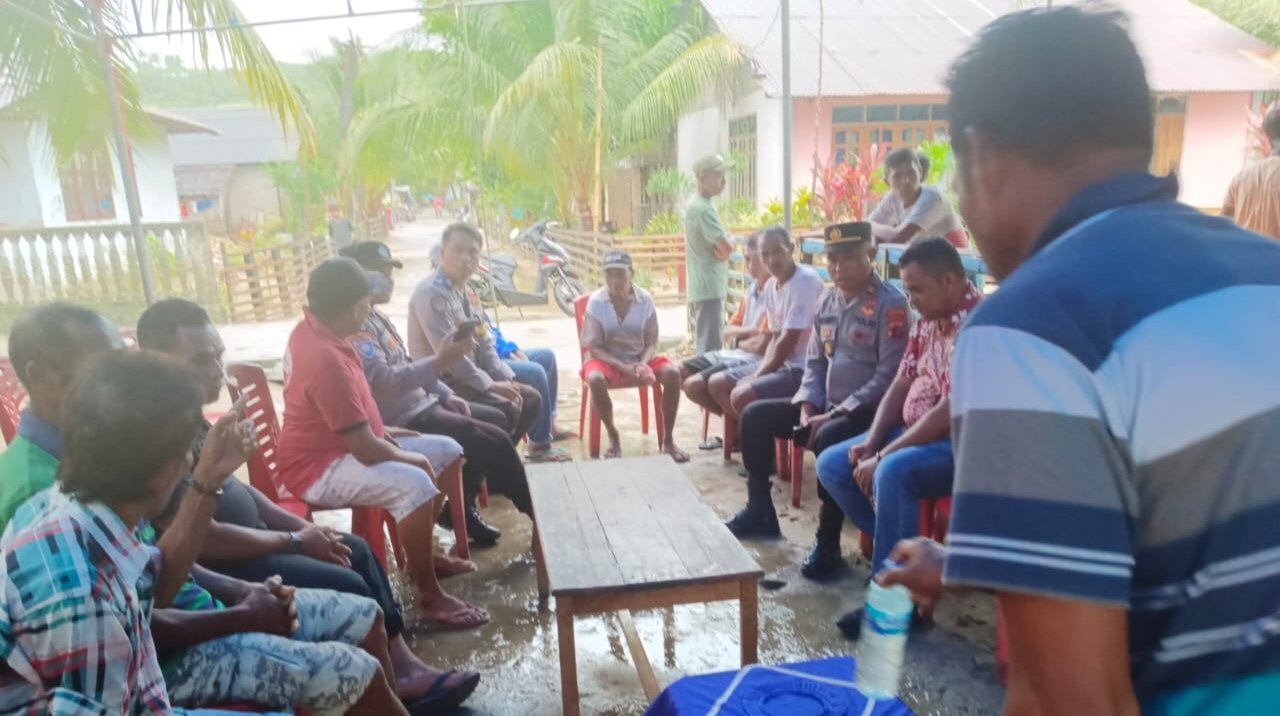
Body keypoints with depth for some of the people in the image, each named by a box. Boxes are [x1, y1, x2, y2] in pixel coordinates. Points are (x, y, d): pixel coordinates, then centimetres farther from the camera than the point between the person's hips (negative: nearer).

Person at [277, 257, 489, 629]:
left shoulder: (313, 326, 2)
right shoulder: (326, 360, -30)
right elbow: (366, 450, -29)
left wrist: (382, 430, 10)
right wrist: (411, 458, -11)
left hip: (341, 444, 11)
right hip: (318, 467, -11)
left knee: (448, 452, 8)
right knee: (415, 483, -35)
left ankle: (421, 552, 21)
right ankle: (430, 596, -17)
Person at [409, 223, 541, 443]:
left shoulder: (468, 293, 13)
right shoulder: (432, 293, -18)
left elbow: (484, 344, 13)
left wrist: (505, 379, -1)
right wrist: (490, 385, -19)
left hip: (470, 377, 10)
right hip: (444, 382, -10)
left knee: (531, 399, 5)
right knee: (507, 410, -25)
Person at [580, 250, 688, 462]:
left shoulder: (645, 300, -8)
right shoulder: (596, 302, -12)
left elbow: (651, 343, -1)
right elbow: (594, 348, -11)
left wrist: (643, 364, -23)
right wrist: (623, 367, -25)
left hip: (640, 358, 2)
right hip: (608, 359, -2)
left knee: (672, 373, -24)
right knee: (595, 379, -35)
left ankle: (668, 439, -10)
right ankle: (613, 437, -12)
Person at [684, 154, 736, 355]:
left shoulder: (698, 205, 15)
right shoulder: (703, 209, -16)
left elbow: (719, 246, 15)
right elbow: (727, 248, -22)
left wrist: (721, 251, -6)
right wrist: (723, 252, -1)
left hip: (704, 287, 10)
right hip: (709, 288, -10)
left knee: (705, 347, 17)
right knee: (711, 349, -8)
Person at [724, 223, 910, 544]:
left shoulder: (890, 303, -13)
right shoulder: (827, 300, 10)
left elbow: (888, 375, -20)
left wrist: (836, 414, -21)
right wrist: (807, 407, -3)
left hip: (868, 410, -8)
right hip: (825, 405, 8)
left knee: (828, 438, -36)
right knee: (755, 416, 2)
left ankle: (828, 543, -20)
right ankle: (760, 512, 13)